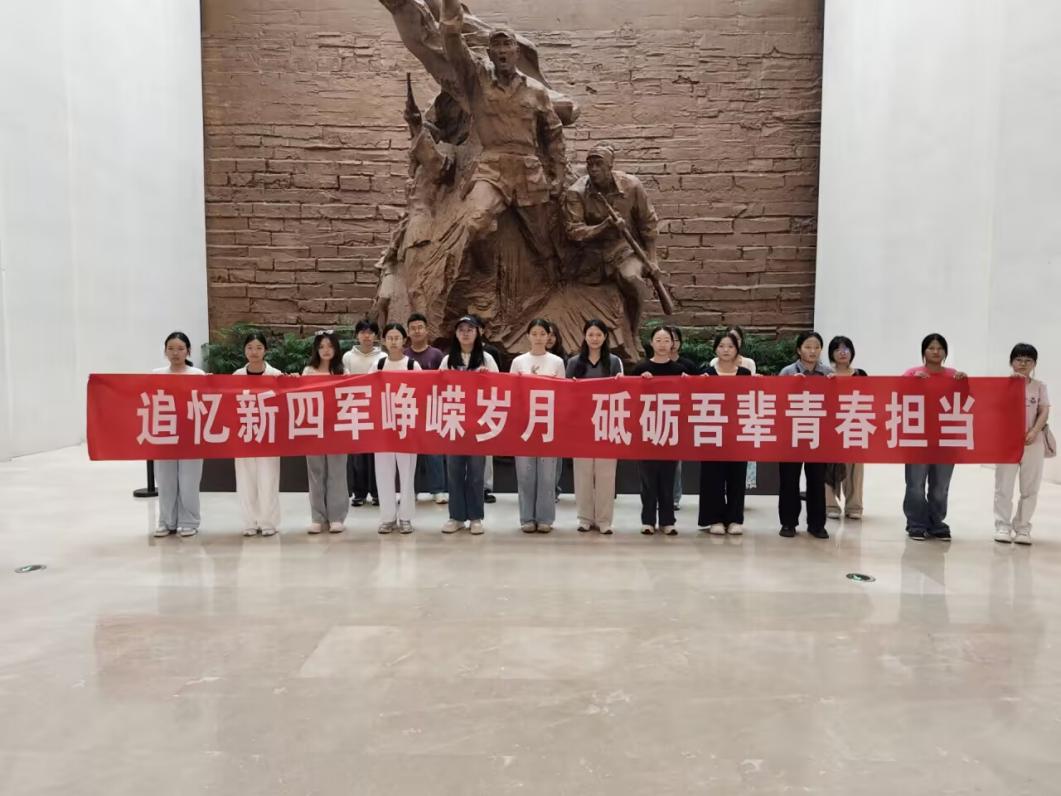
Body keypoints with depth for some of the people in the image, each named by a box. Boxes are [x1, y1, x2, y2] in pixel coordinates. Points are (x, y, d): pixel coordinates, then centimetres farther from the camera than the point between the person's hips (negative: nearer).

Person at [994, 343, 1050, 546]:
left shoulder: (1039, 386, 6)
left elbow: (1044, 412, 0)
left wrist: (1034, 432, -14)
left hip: (1033, 441, 2)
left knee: (1030, 488, 5)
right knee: (1004, 486, 1)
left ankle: (1022, 528, 13)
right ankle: (1003, 526, 9)